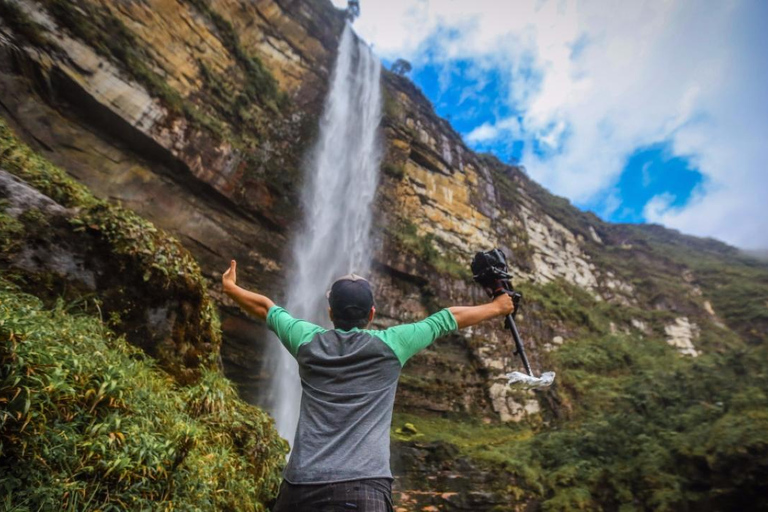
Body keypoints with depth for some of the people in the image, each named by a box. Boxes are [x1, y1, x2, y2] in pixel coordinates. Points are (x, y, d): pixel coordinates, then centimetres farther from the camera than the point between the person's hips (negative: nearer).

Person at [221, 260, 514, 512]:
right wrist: (496, 308, 24)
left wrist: (230, 287, 39)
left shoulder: (308, 342, 5)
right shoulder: (389, 345, -2)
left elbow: (265, 307, 22)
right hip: (363, 487, -3)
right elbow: (449, 318, 9)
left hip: (301, 485, 3)